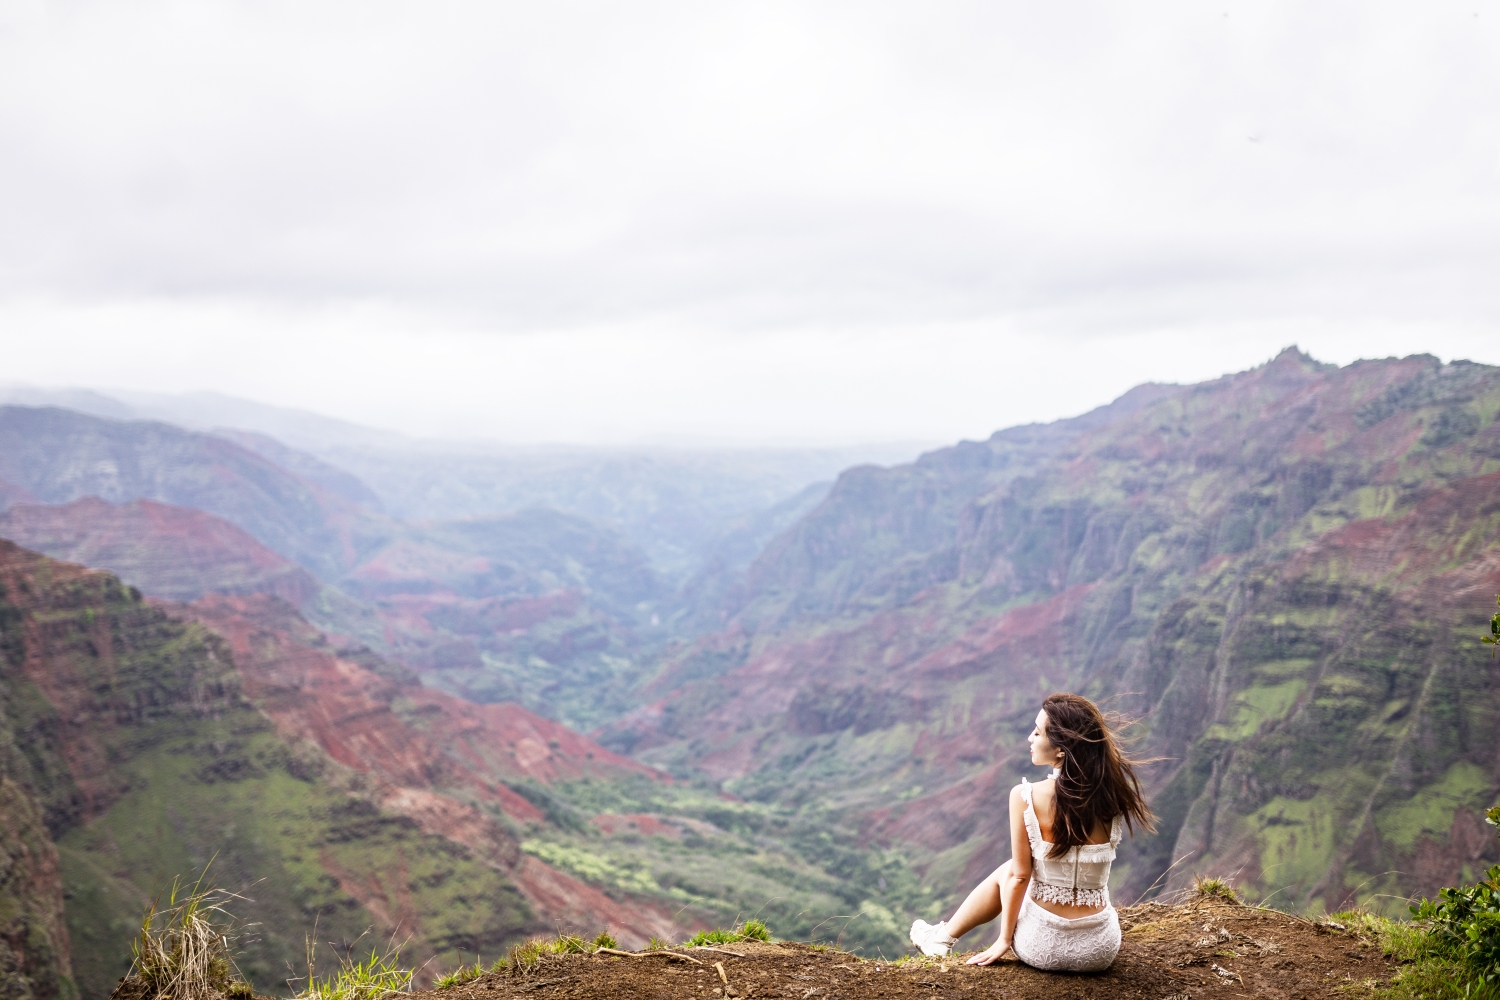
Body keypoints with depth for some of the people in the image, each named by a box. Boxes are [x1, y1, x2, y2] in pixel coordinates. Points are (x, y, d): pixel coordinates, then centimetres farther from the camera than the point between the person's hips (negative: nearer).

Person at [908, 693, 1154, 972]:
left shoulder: (1026, 797, -18)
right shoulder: (1112, 795, -9)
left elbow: (1019, 876, -9)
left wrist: (1004, 940, 2)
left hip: (1043, 947, -2)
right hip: (1101, 950, 2)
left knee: (1005, 872, 29)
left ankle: (944, 938, 48)